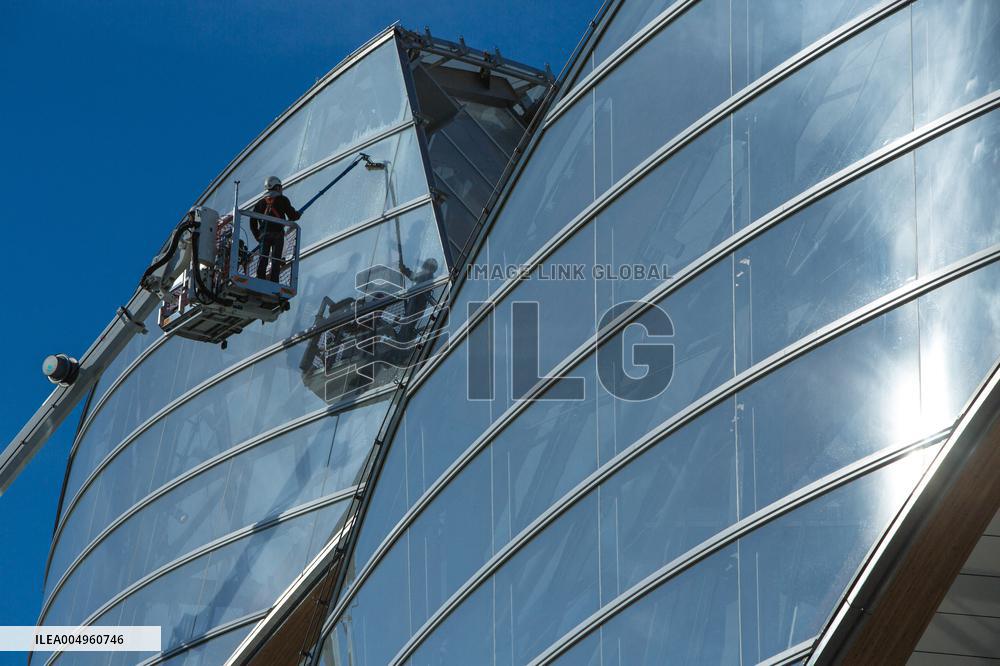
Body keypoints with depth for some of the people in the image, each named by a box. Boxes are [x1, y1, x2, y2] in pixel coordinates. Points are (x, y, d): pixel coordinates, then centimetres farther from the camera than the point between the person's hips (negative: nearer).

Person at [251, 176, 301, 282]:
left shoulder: (260, 203, 15)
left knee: (262, 259, 4)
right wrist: (298, 214, 23)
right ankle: (273, 282, -10)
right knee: (275, 260, -3)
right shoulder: (282, 200, 3)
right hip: (278, 234, -3)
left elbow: (252, 223, 13)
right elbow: (292, 216, 1)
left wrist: (258, 236, 17)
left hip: (264, 235, 3)